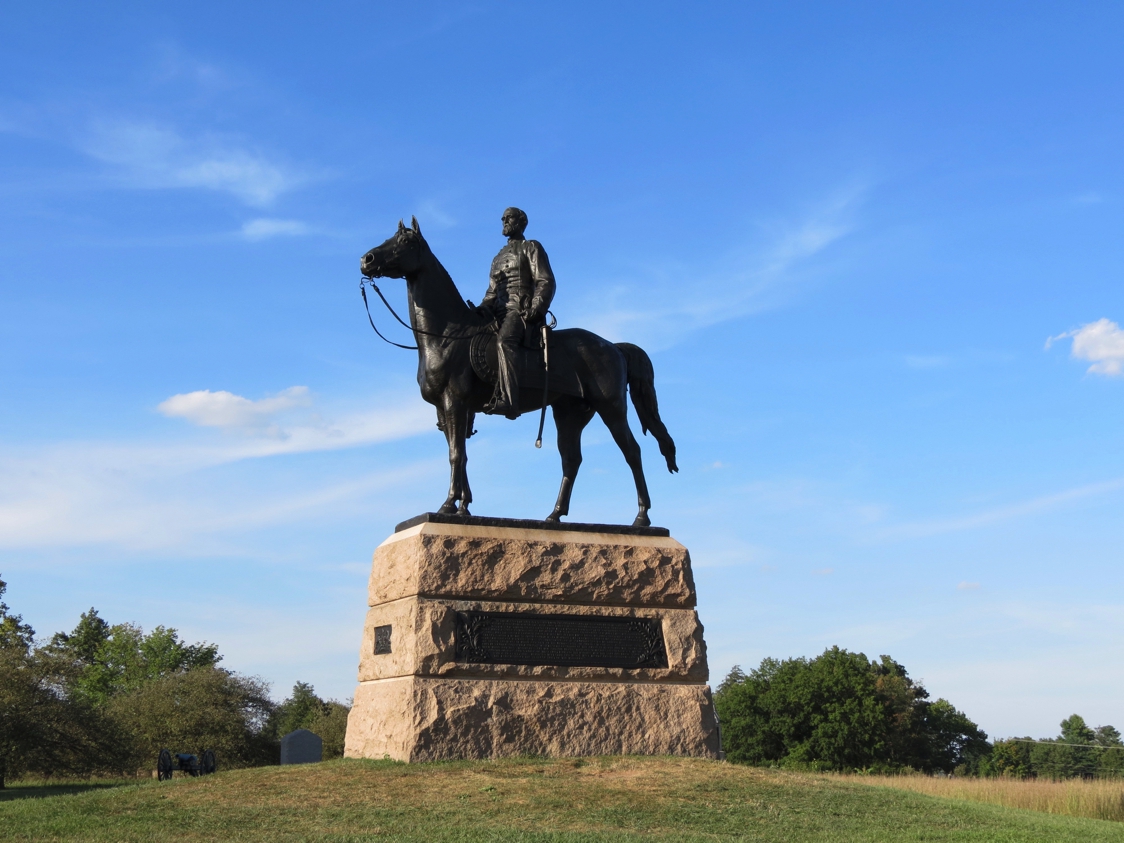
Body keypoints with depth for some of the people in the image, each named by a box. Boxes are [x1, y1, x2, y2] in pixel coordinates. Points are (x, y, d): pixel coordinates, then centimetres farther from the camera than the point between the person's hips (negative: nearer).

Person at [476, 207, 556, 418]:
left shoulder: (531, 248, 7)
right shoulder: (499, 257, 28)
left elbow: (546, 282, -4)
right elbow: (492, 291, 27)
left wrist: (535, 310, -19)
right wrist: (483, 309, 5)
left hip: (521, 310, -9)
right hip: (500, 312, 9)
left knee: (504, 342, -35)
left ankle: (507, 400, -49)